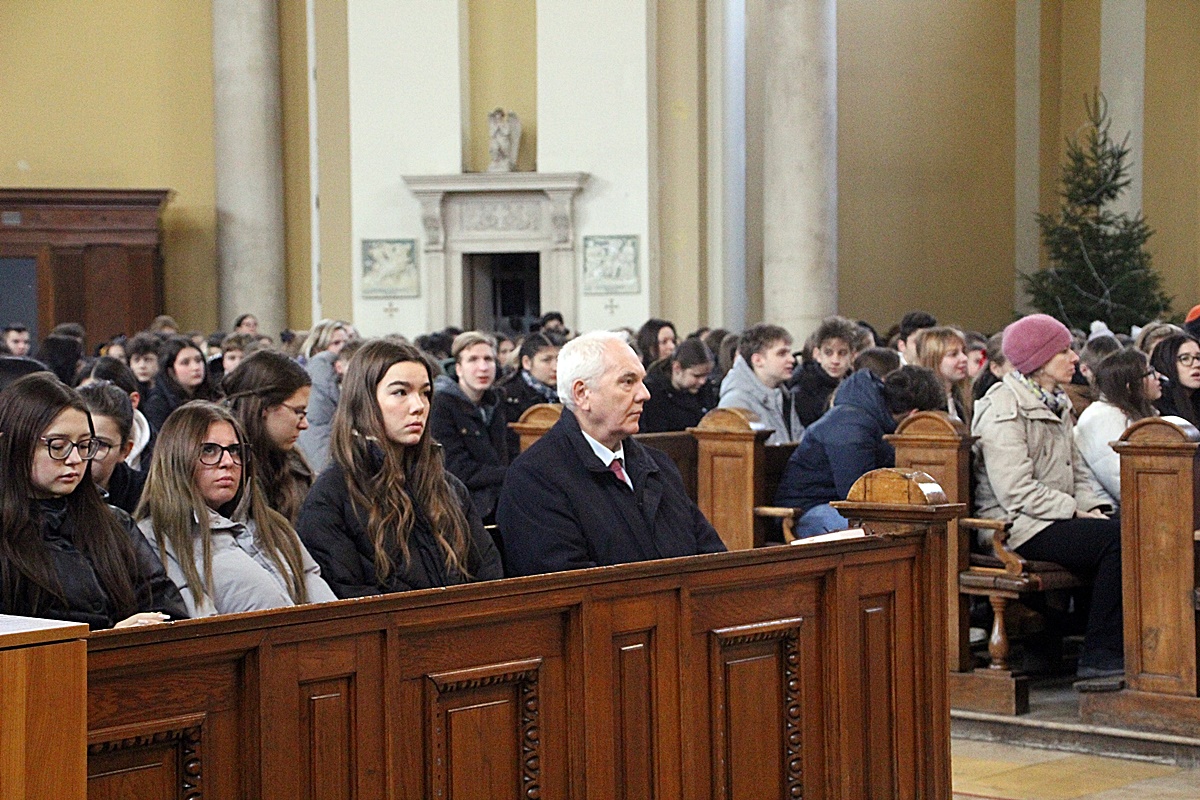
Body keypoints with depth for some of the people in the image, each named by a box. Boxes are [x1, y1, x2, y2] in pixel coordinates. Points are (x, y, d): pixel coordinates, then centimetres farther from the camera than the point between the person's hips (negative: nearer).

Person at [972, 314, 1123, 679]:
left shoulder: (1056, 405, 19)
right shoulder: (1005, 411, -12)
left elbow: (1076, 473, 20)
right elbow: (1016, 492, -19)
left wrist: (1093, 508, 1)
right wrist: (1076, 512, -17)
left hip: (1054, 521, 9)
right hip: (1017, 526, -9)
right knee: (1117, 537, -25)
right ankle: (1100, 656, -19)